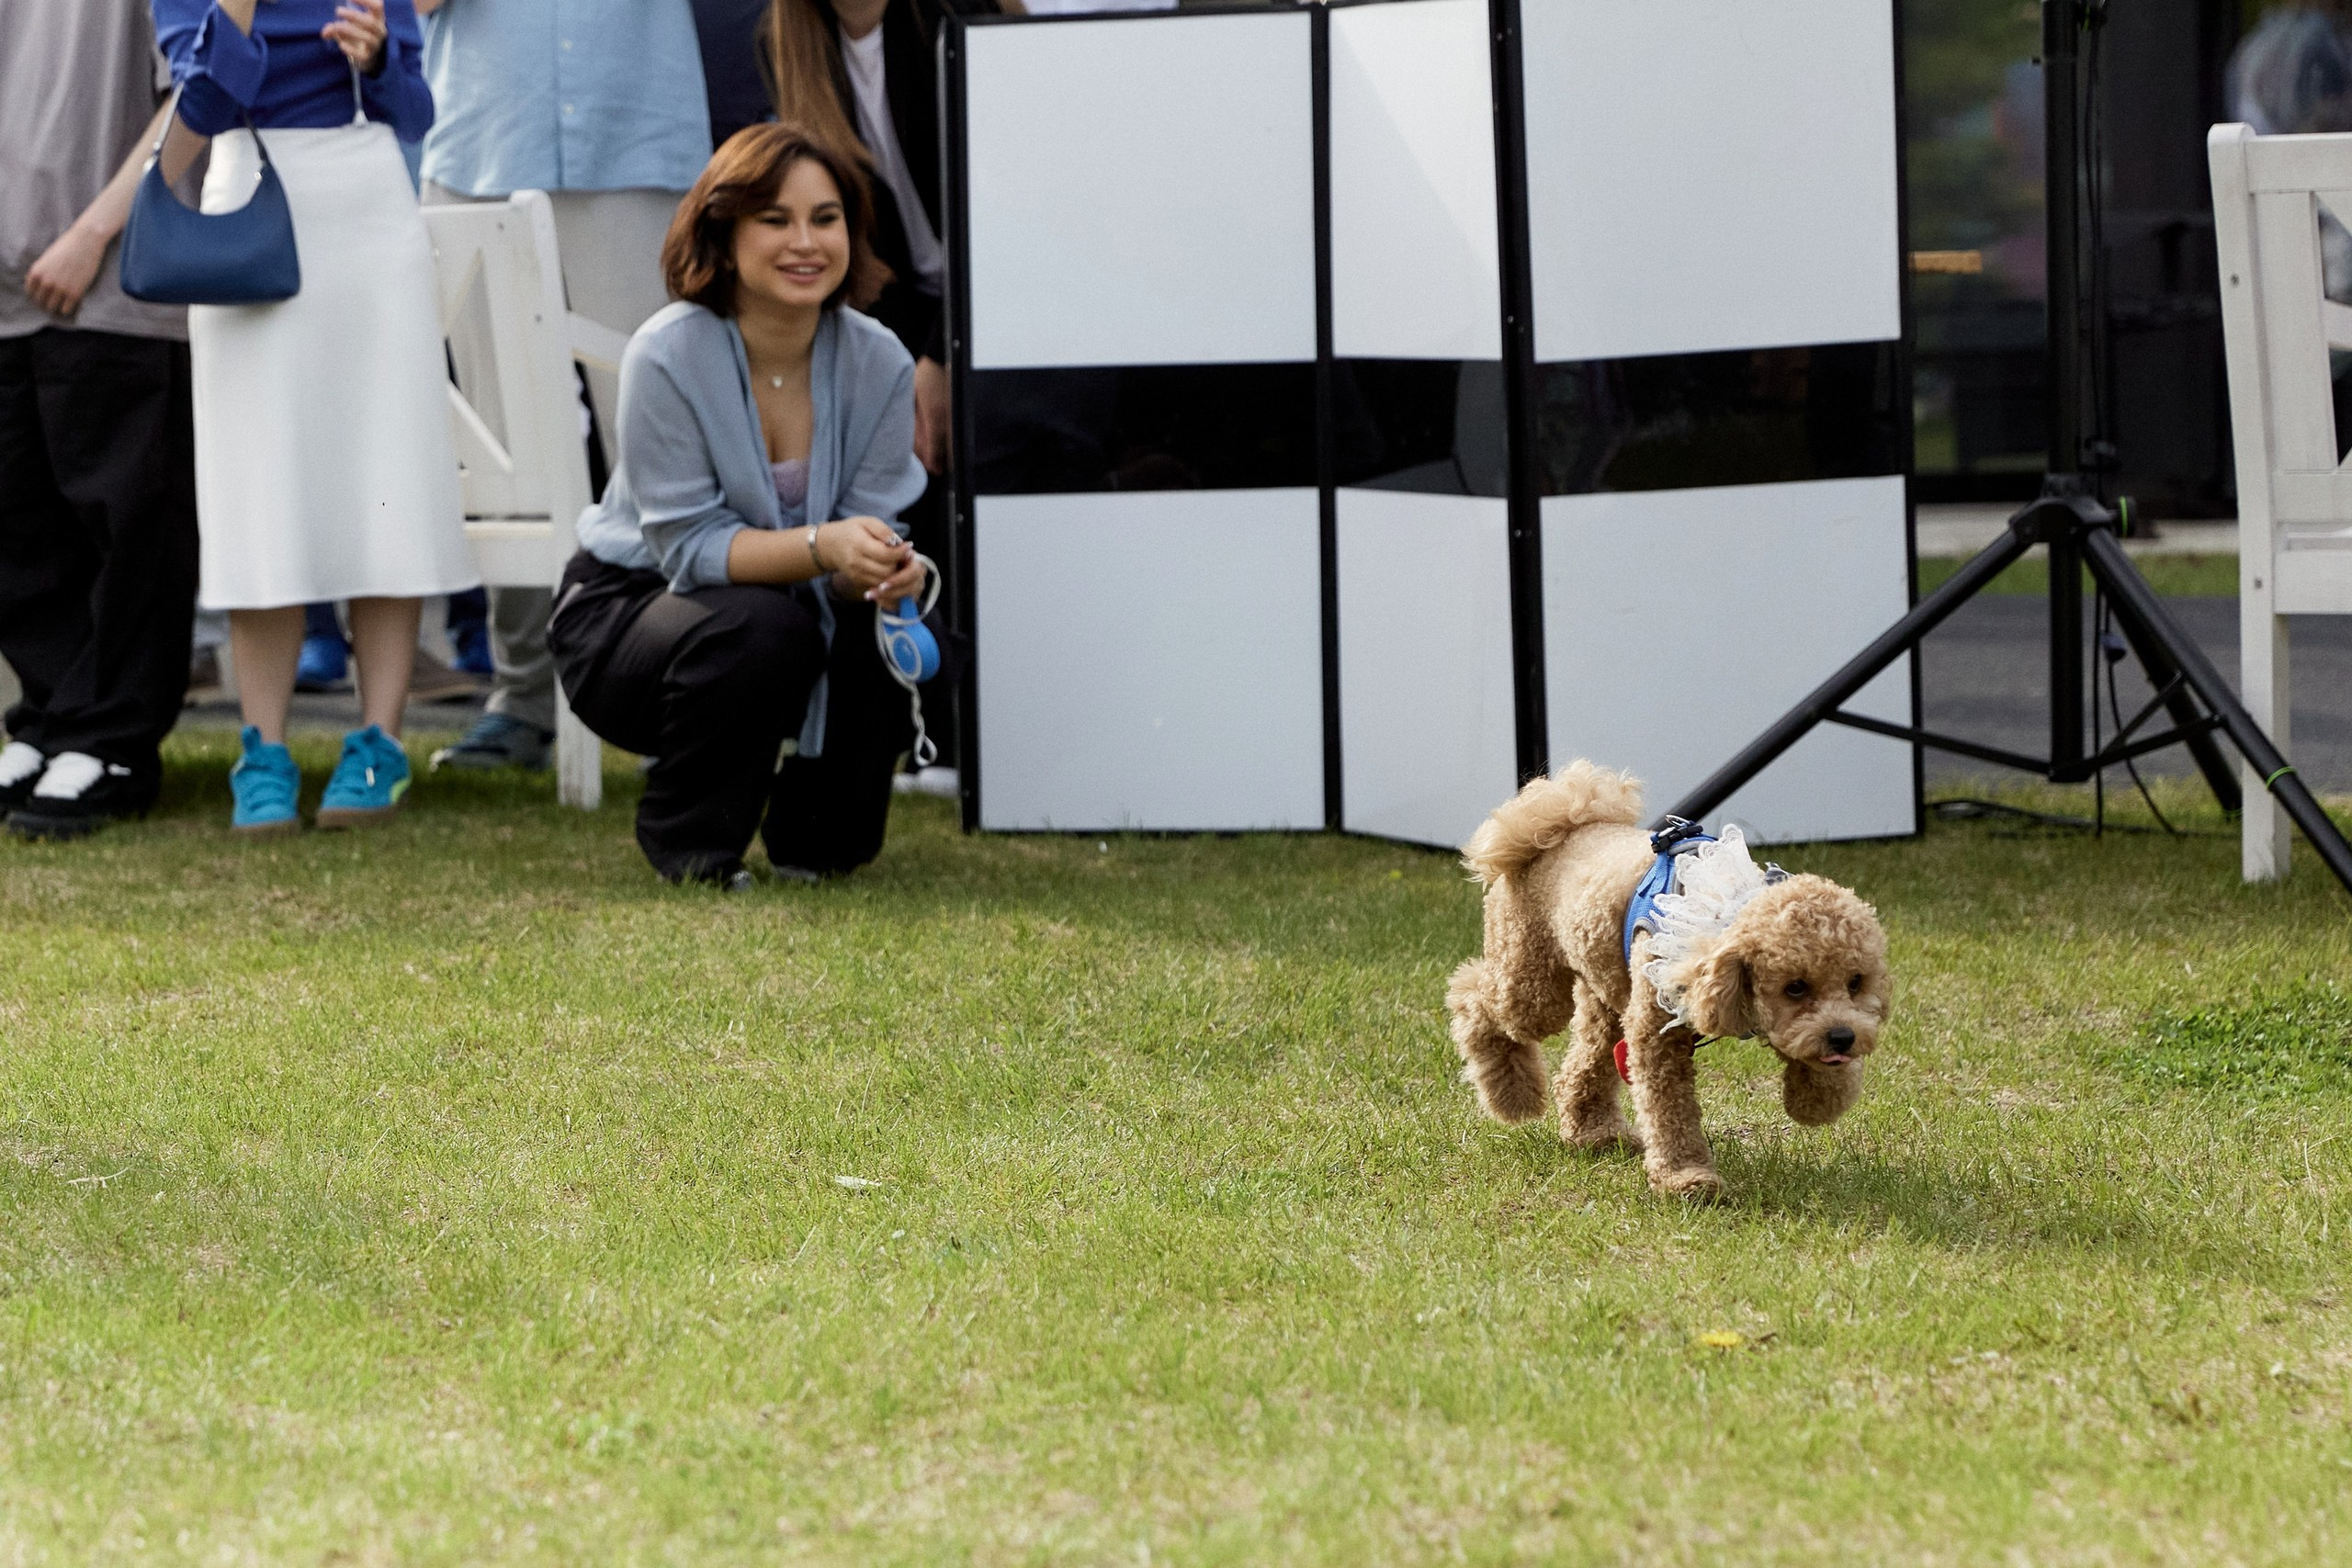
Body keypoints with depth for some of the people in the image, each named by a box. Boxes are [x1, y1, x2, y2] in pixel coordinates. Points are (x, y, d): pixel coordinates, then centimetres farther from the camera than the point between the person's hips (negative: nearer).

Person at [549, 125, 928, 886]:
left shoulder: (878, 362, -9)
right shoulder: (670, 357, -22)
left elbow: (868, 533, -10)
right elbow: (689, 547, -24)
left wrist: (885, 568, -36)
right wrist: (821, 548, -41)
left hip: (793, 606, 4)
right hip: (627, 610, -4)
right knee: (763, 630, -35)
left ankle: (815, 833, 3)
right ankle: (686, 838, -8)